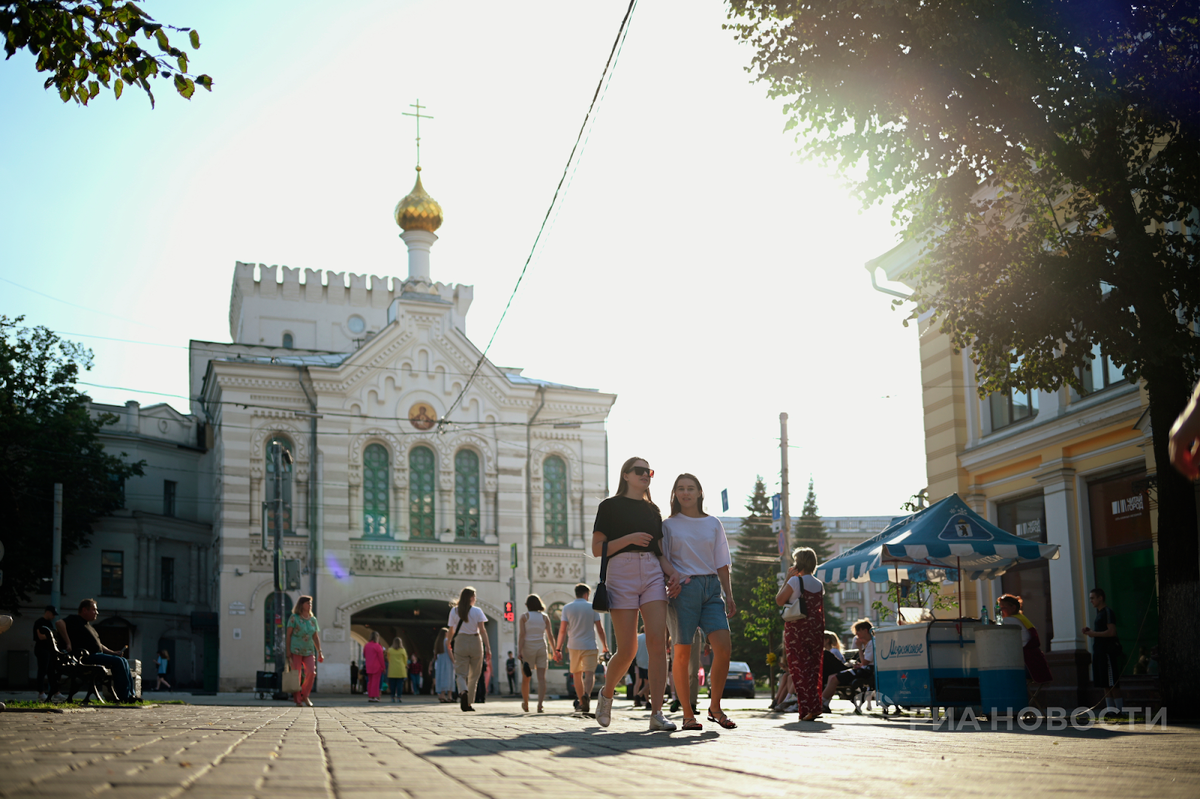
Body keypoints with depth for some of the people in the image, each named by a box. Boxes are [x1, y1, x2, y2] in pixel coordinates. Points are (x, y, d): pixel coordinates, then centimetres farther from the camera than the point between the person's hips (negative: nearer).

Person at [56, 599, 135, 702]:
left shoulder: (88, 625, 29)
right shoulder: (75, 619, 0)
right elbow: (59, 623, -21)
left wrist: (114, 652, 20)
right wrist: (68, 643, -27)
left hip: (97, 655, 10)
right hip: (86, 657, -10)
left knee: (124, 661, 2)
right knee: (117, 661, -22)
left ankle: (131, 694, -4)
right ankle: (124, 696, -23)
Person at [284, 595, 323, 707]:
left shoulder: (313, 619, 12)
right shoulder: (294, 618, -1)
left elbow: (316, 637, 15)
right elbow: (288, 634, -2)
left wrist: (319, 652, 10)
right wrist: (288, 650, -10)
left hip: (308, 651, 4)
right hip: (295, 650, -4)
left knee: (311, 672, -13)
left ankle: (304, 696, 4)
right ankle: (297, 700, 6)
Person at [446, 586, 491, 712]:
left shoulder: (454, 611, 2)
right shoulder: (477, 611, -3)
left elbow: (450, 630, 6)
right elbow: (482, 630, -10)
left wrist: (448, 643, 25)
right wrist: (488, 647, -10)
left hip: (460, 642, 1)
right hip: (475, 642, -1)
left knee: (461, 674, 0)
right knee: (474, 676, 13)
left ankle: (463, 692, -32)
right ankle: (468, 703, 15)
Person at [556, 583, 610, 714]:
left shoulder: (567, 608, 4)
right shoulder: (592, 607, 3)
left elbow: (562, 630, -2)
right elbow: (600, 629, 1)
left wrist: (558, 648, 4)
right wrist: (605, 647, 10)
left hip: (574, 646, 2)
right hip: (590, 646, -2)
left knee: (577, 674, 16)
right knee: (589, 673, -10)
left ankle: (581, 702, 20)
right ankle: (586, 695, -36)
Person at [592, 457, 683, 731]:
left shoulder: (652, 509, 21)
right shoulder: (610, 506, 7)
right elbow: (597, 549, 0)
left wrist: (672, 571, 1)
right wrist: (629, 538, -13)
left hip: (653, 573, 4)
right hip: (622, 571, -4)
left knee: (657, 643, -11)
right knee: (627, 650, -6)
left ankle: (656, 713, -12)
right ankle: (606, 693, 23)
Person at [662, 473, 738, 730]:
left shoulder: (713, 524, 14)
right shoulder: (669, 525, 7)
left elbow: (722, 563, 15)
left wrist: (728, 596, 10)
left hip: (711, 587, 3)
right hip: (682, 589, -3)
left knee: (723, 646, -11)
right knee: (683, 651, -5)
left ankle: (715, 707, 4)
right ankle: (688, 714, 4)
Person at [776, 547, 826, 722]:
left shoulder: (795, 581, -9)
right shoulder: (819, 585, 9)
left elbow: (779, 601, -2)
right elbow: (821, 611, 13)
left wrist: (787, 578, 1)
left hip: (796, 628, -6)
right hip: (816, 629, 6)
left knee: (799, 668, -4)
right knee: (815, 668, 12)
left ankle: (807, 709, -10)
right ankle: (816, 706, 13)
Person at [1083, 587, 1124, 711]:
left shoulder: (1108, 612, -10)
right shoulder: (1099, 613, 19)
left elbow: (1112, 632, -20)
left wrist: (1094, 634, -14)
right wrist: (1090, 631, 11)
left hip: (1108, 651, -10)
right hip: (1099, 651, 10)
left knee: (1112, 684, -10)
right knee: (1105, 685, 8)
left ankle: (1120, 709, -8)